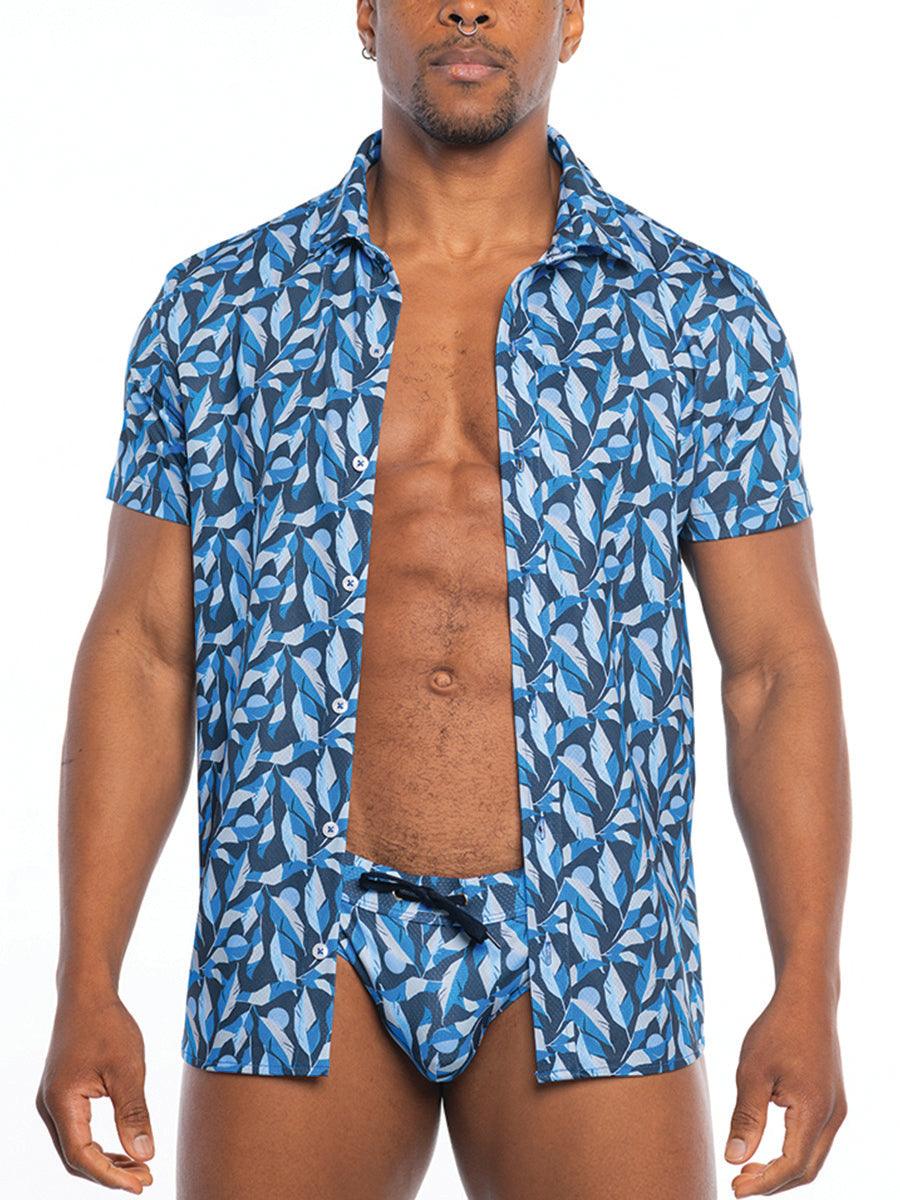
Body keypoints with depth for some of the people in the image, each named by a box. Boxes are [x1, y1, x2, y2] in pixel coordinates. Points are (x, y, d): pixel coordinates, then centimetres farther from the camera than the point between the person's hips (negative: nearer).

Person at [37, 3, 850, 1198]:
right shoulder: (215, 312, 6)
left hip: (583, 963, 0)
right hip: (300, 957, 1)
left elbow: (778, 666, 2)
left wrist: (811, 991, -8)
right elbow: (140, 654, 5)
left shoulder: (701, 315, 3)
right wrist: (85, 989, -3)